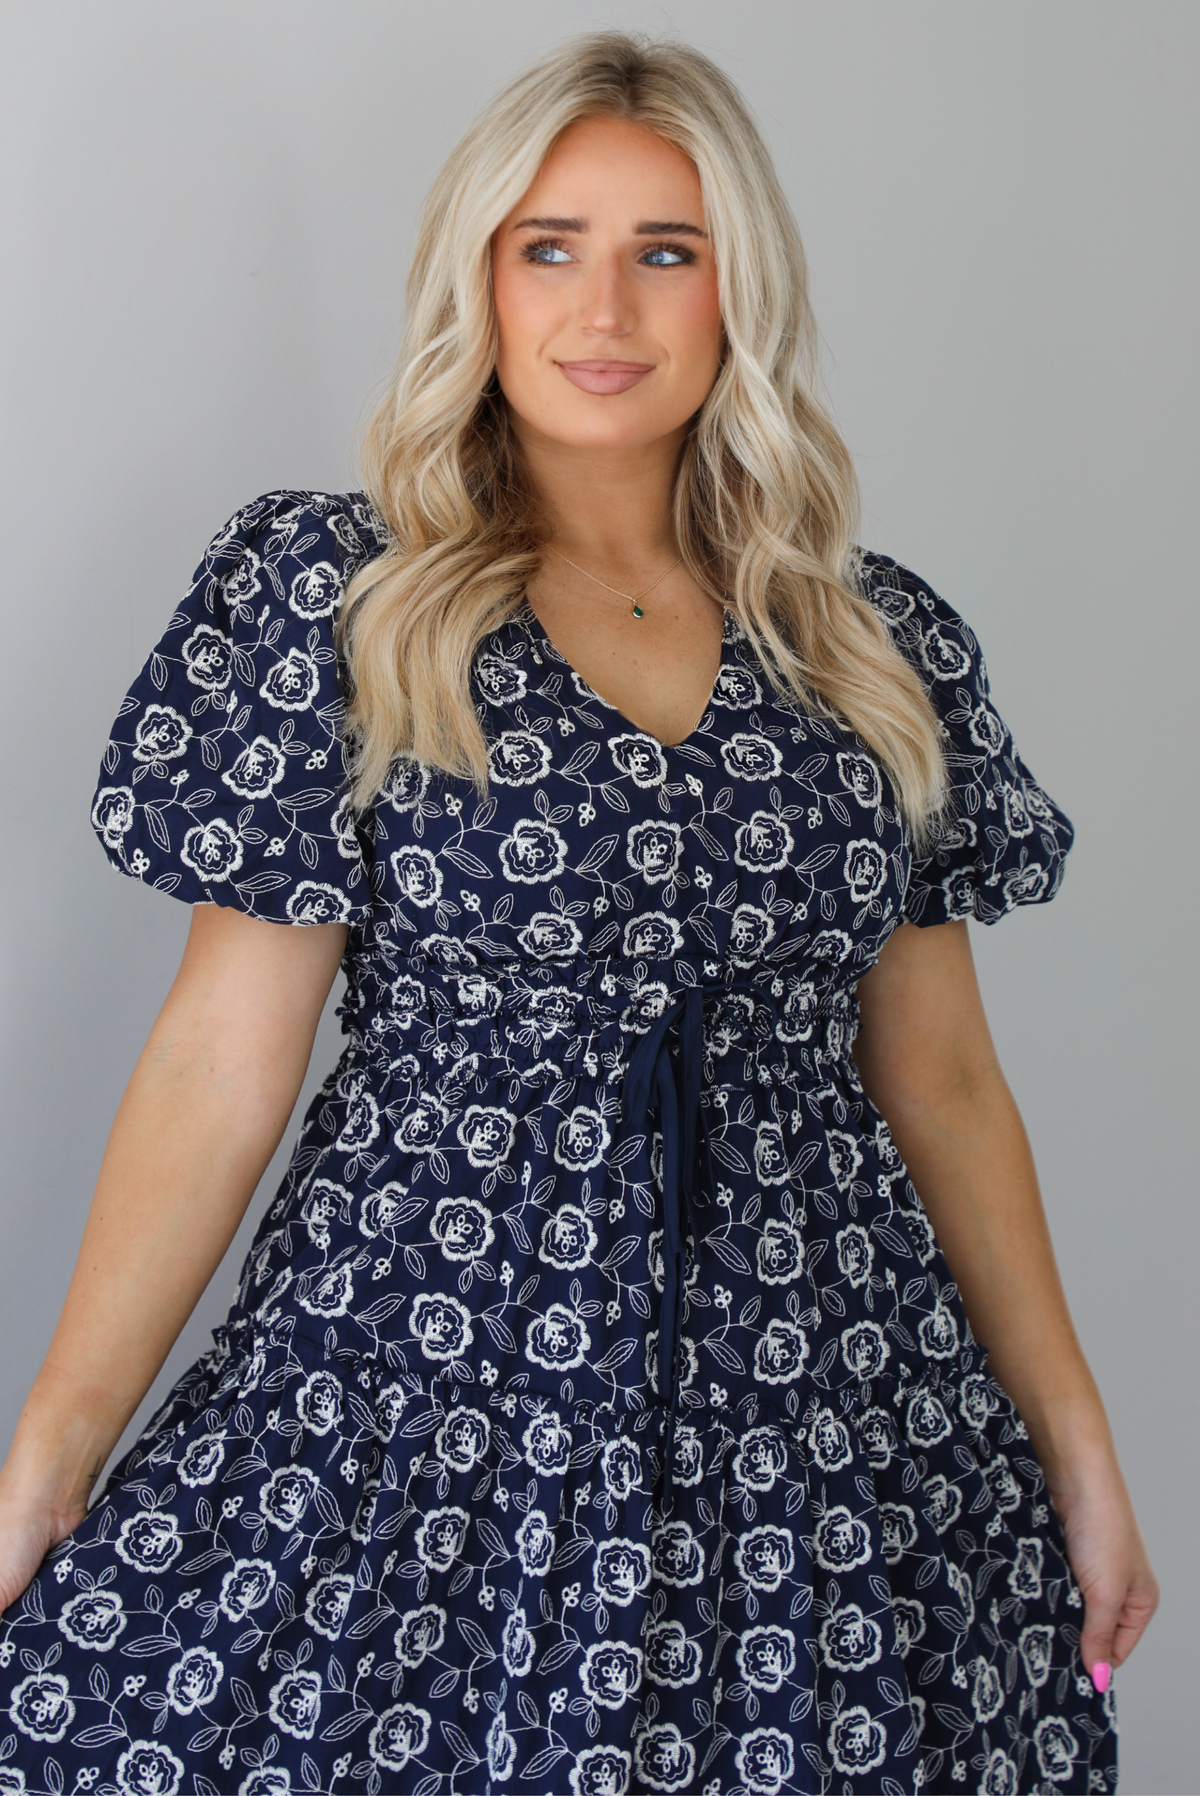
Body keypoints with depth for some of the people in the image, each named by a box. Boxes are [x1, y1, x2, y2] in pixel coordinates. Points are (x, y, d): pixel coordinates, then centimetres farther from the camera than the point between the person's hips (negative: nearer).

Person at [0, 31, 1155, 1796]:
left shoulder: (882, 645, 6)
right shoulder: (333, 593, -2)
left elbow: (940, 1079, 11)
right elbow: (223, 1057, -5)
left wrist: (1076, 1444, 11)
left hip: (817, 1416, 3)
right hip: (418, 1388, -2)